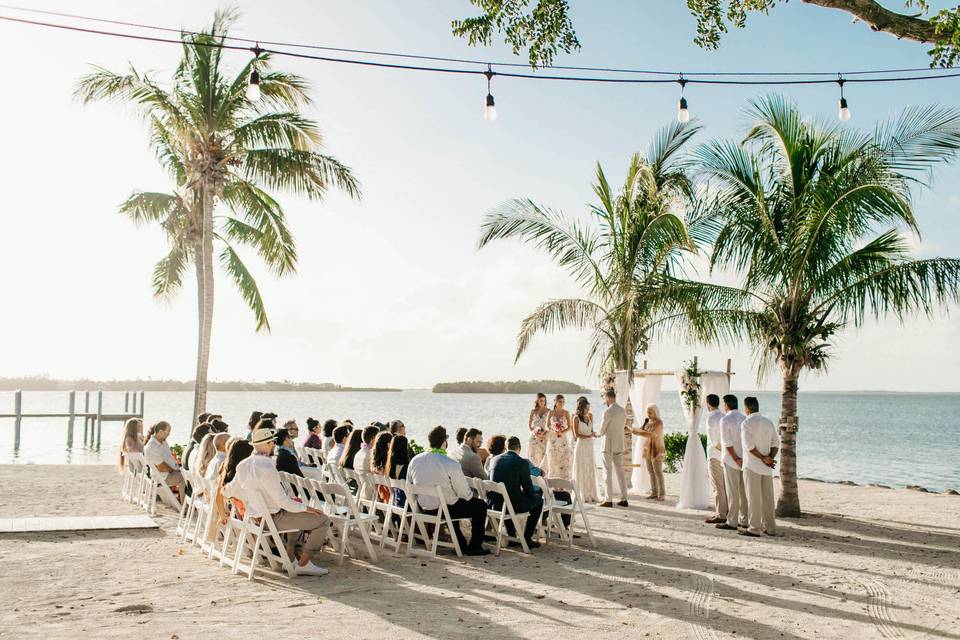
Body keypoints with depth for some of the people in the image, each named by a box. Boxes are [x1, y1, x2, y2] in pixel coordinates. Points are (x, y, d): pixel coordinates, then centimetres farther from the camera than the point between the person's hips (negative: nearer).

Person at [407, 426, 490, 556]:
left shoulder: (415, 460, -4)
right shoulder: (451, 464, -22)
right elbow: (464, 493, -16)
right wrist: (471, 497, 8)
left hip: (423, 508, 7)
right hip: (443, 509, -7)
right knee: (480, 505, 12)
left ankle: (461, 545, 37)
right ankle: (474, 547, 17)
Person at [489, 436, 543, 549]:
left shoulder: (495, 459, 7)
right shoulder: (522, 462, -9)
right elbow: (529, 490, -5)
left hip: (494, 505, 5)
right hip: (513, 505, -5)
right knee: (538, 499, 19)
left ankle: (512, 537, 35)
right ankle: (527, 538, 17)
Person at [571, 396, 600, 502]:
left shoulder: (590, 416, 7)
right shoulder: (576, 418, -8)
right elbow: (576, 434, -11)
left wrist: (593, 434, 1)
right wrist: (588, 436, -18)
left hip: (590, 446, 5)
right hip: (581, 446, -5)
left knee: (591, 471, 6)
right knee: (581, 471, -1)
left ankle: (592, 495, 10)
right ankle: (582, 496, 3)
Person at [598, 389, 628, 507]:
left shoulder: (608, 412, -16)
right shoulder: (623, 410, 6)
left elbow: (602, 431, -12)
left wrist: (597, 434, 11)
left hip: (609, 445, -6)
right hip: (620, 445, 7)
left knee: (608, 472, 0)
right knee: (620, 472, 11)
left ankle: (608, 500, 1)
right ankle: (624, 499, 12)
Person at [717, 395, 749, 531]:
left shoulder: (725, 420, -11)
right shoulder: (745, 419, 8)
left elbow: (727, 443, -16)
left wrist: (736, 458, -12)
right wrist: (742, 458, 4)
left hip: (731, 460, -6)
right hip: (744, 460, 6)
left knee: (732, 492, -2)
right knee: (744, 491, 12)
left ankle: (732, 522, 2)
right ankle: (744, 520, 17)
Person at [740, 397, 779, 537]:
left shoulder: (746, 423, -10)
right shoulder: (768, 422, 10)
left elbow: (749, 446, -17)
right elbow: (776, 442, 6)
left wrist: (763, 458, -12)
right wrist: (770, 458, -4)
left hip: (752, 465, -6)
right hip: (766, 467, 6)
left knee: (753, 497, -2)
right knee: (767, 497, 11)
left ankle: (754, 528, 0)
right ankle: (770, 527, 15)